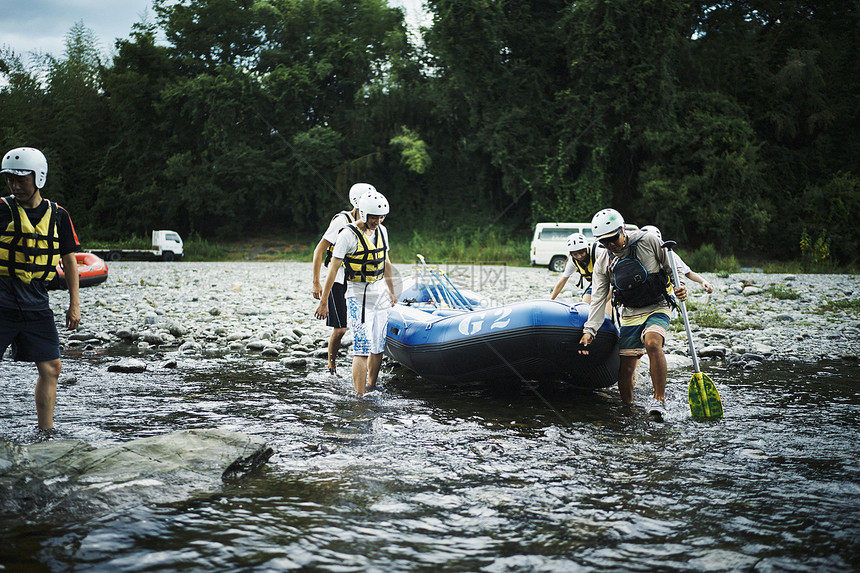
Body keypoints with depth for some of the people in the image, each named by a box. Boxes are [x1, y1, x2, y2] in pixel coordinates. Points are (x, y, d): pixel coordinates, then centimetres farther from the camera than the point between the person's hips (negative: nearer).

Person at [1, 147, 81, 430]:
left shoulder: (57, 215, 5)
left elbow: (69, 260, 12)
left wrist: (74, 305, 9)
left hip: (36, 304, 4)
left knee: (51, 368, 4)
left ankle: (45, 433, 15)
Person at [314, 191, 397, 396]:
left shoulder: (381, 231, 7)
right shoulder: (348, 235, -14)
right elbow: (333, 269, -12)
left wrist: (391, 292, 26)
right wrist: (323, 302, -12)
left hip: (380, 293, 7)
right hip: (358, 296, -7)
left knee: (378, 348, 11)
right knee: (362, 349, -13)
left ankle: (372, 389, 26)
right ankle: (360, 398, -11)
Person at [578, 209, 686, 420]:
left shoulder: (649, 241, -10)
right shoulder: (602, 264, -2)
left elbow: (671, 267, 2)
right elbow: (598, 299, -6)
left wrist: (679, 285, -17)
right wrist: (589, 330, -18)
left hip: (658, 308, -3)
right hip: (631, 314, 3)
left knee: (652, 343, -33)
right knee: (626, 368, 0)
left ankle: (659, 400, -24)